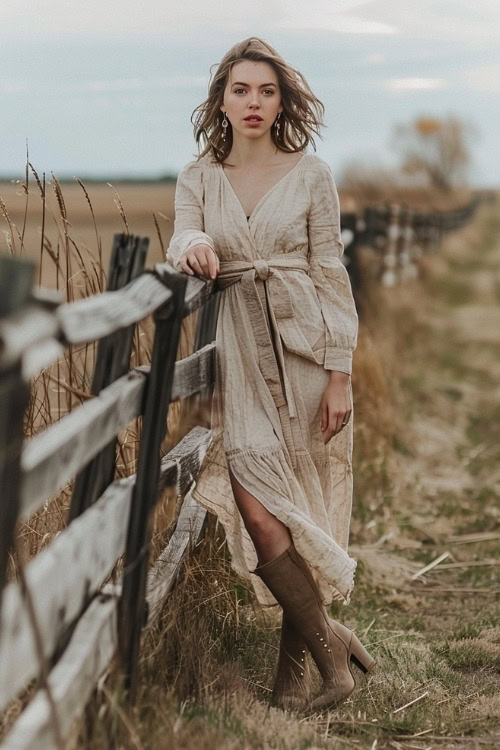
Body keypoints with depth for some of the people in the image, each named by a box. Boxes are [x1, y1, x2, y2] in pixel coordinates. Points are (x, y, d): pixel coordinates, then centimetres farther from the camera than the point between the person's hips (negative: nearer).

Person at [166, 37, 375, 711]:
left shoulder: (311, 174, 3)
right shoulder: (198, 178, 10)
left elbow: (331, 275, 1)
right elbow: (183, 244, -2)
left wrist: (339, 375, -5)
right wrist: (192, 246, -28)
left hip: (303, 347, -2)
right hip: (240, 352, 2)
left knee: (298, 505, -3)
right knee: (256, 505, -10)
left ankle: (294, 662, 8)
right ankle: (327, 640, 4)